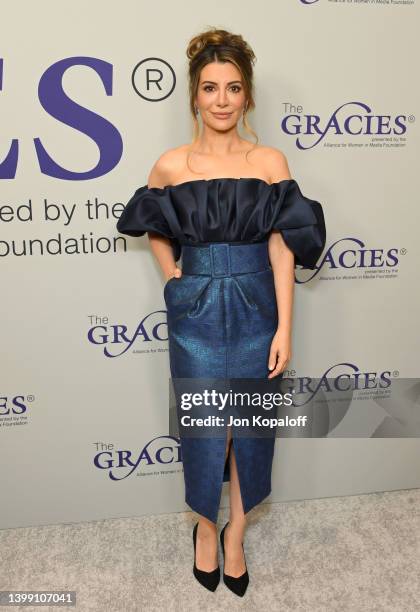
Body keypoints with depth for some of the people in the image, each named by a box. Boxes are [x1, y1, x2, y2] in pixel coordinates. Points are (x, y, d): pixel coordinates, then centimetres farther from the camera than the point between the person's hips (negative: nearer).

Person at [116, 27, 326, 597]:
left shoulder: (271, 161, -1)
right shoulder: (171, 165, -1)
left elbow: (282, 248, -4)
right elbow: (156, 231, 16)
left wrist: (284, 328, -7)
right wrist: (175, 284, 4)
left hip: (255, 312, 1)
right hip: (196, 314, 0)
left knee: (249, 424, 11)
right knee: (205, 425, 11)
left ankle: (235, 531, 37)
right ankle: (206, 524, 39)